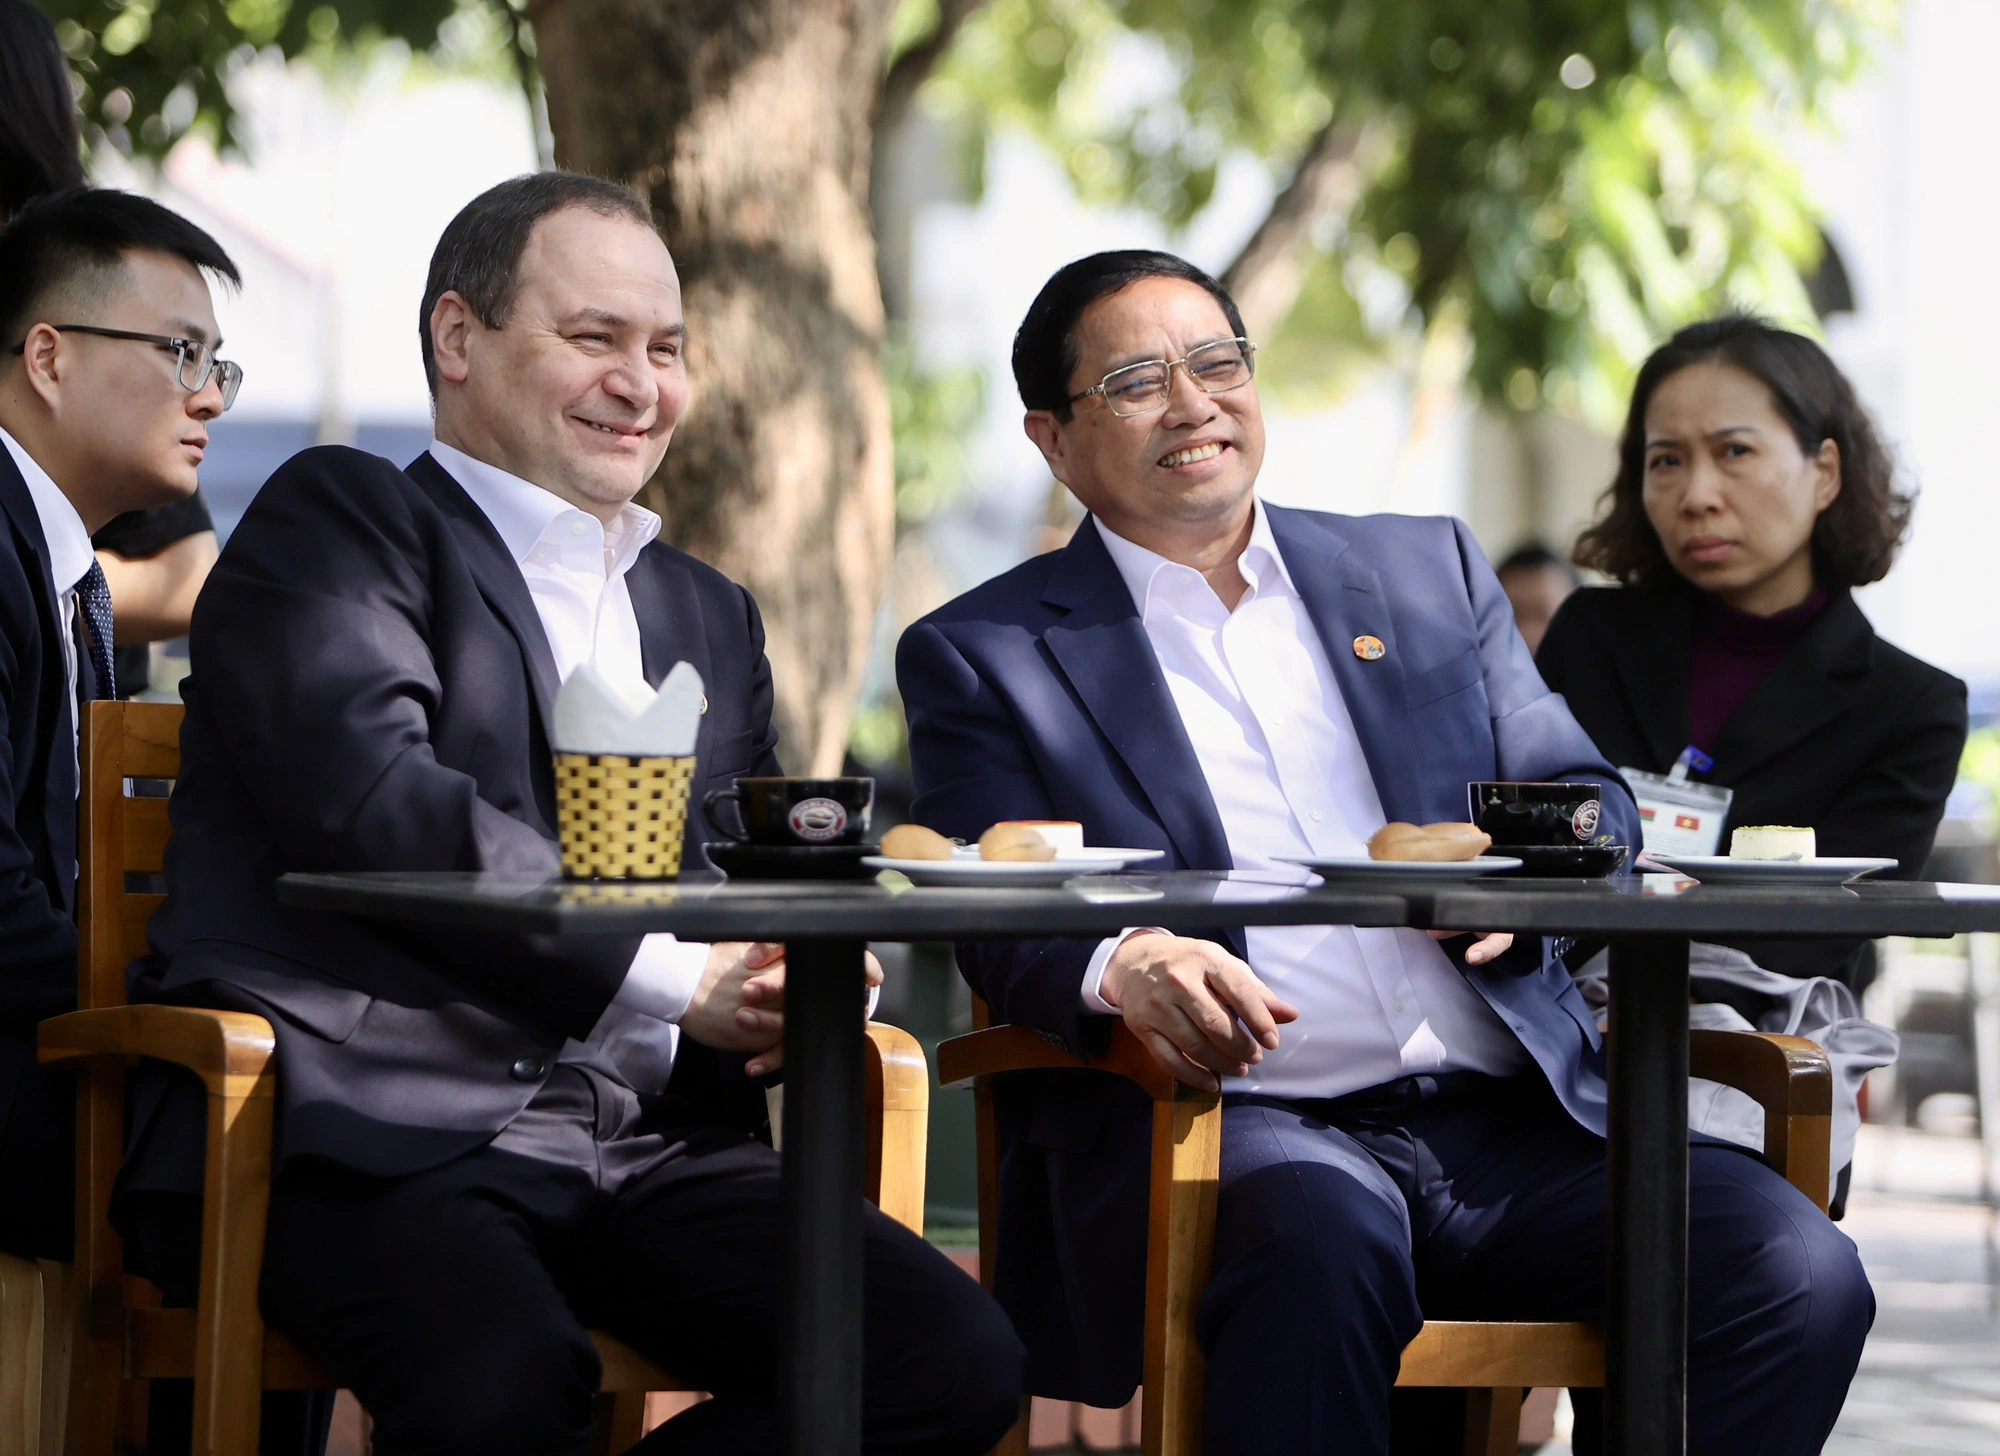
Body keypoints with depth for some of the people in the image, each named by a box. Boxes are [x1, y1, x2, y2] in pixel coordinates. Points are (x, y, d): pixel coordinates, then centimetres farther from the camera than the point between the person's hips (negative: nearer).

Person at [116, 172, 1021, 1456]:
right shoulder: (337, 522, 6)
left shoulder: (711, 617, 29)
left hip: (645, 1145, 7)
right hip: (362, 1131, -7)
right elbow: (372, 800, -11)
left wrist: (792, 985, 0)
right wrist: (674, 978, -15)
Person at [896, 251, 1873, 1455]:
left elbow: (1593, 804, 19)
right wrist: (1121, 968, -24)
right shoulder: (982, 659, 12)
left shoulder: (1428, 573, 22)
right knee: (1324, 1237, -40)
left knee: (1798, 1271, -21)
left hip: (1513, 1121, 4)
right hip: (1223, 1121, -4)